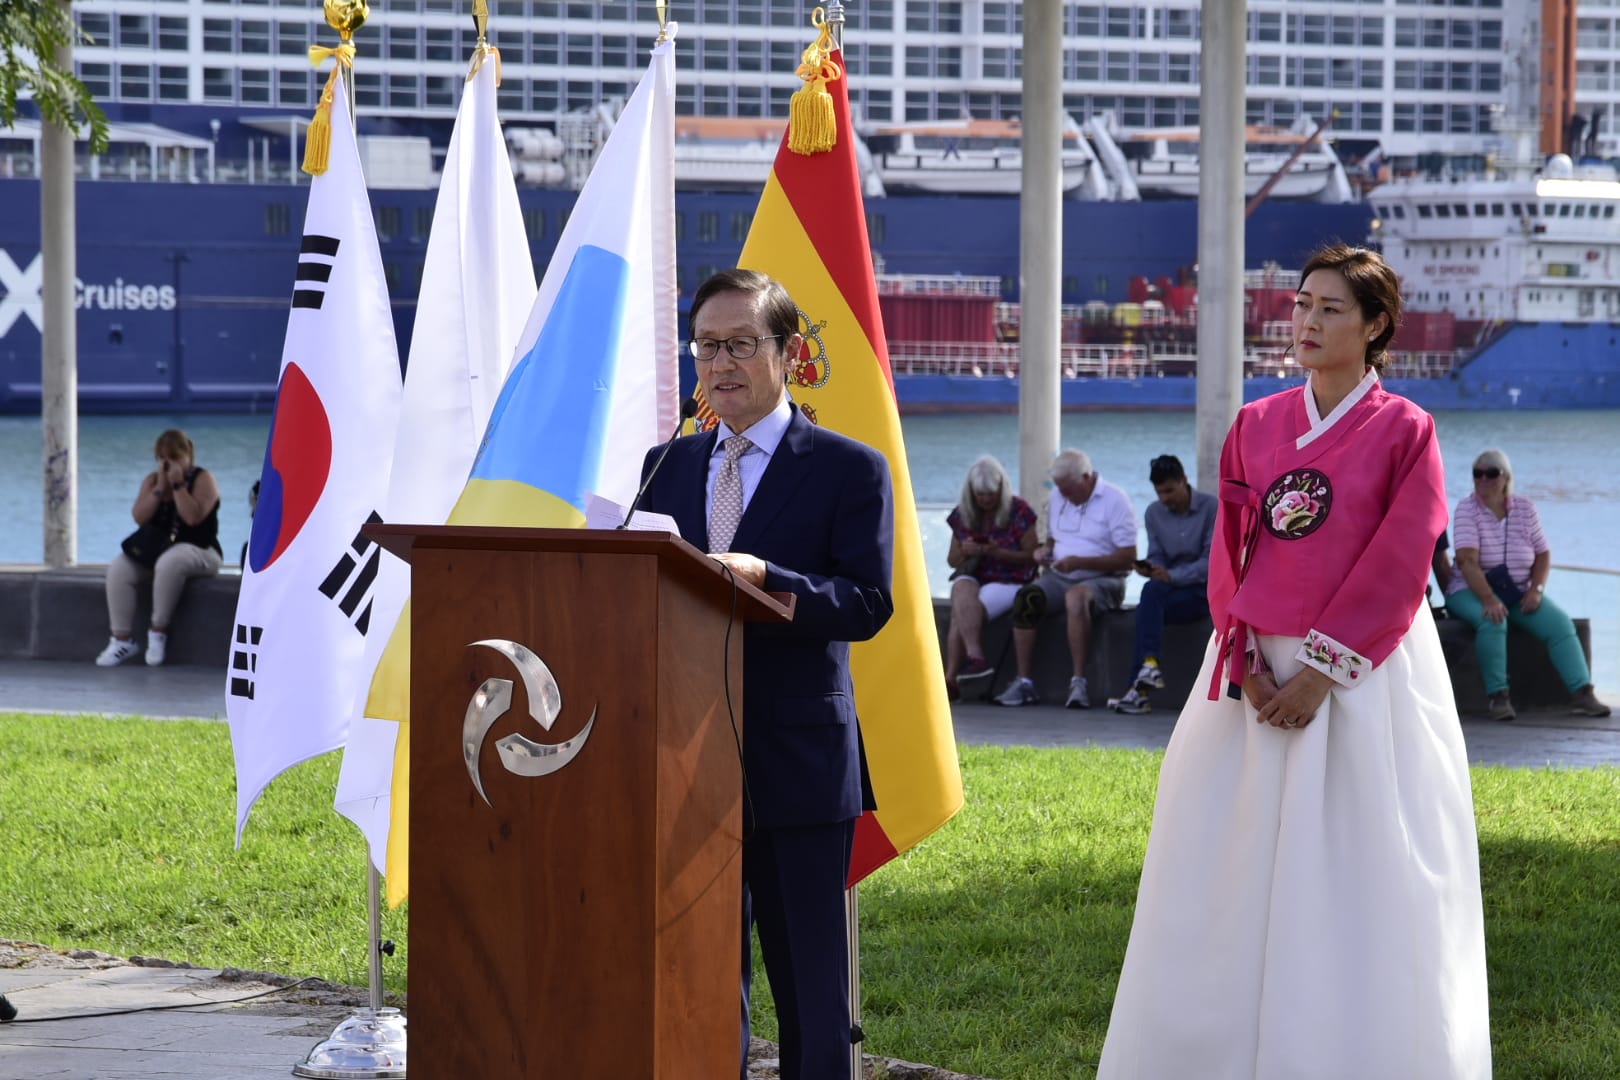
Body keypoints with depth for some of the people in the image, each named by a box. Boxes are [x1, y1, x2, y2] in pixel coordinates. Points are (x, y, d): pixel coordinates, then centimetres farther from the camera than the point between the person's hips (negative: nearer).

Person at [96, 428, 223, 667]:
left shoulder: (202, 479, -3)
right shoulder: (152, 480, 13)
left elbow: (194, 517, -19)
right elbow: (140, 517, -2)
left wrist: (178, 484, -17)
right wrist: (160, 487, -9)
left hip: (199, 551, -6)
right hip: (155, 549, 6)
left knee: (168, 563, -41)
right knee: (118, 569, -22)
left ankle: (158, 630, -26)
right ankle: (122, 638, -21)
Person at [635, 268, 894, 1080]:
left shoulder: (848, 469, -1)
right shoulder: (668, 467, 15)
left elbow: (867, 604, -12)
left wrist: (762, 579, -26)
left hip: (799, 767, -4)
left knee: (811, 986, 0)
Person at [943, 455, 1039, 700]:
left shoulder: (1019, 511, -3)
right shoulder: (962, 515, 10)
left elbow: (1031, 557, -4)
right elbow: (952, 560, 16)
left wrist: (997, 552, -20)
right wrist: (964, 552, -9)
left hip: (1008, 582, -4)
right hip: (972, 577, 4)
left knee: (960, 612, -29)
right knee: (962, 589, -34)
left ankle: (952, 677, -31)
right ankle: (975, 658, -44)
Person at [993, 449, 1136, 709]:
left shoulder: (1115, 500, -6)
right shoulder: (1058, 497, 14)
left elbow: (1128, 558, -12)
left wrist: (1080, 562, -20)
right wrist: (1044, 550, 3)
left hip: (1102, 580, -6)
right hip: (1058, 576, 6)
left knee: (1076, 596, -39)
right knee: (1025, 597, -25)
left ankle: (1079, 683, -38)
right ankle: (1024, 683, -25)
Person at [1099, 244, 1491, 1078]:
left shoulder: (1403, 432, -4)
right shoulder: (1255, 427, 9)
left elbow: (1396, 570, -9)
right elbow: (1228, 558, 7)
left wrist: (1321, 672, -14)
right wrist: (1249, 669, -6)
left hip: (1363, 682, -4)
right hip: (1257, 674, 4)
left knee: (1354, 887, -3)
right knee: (1235, 878, 4)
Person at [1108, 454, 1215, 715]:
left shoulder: (1210, 507, -7)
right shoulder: (1154, 513, 10)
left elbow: (1213, 560, -13)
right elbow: (1157, 557, 11)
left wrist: (1171, 576, -25)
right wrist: (1150, 568, -15)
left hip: (1205, 589, -4)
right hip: (1173, 588, 4)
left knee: (1153, 591, -33)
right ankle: (1140, 689, -43)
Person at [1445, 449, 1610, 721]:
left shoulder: (1525, 508, 4)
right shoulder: (1467, 509, -7)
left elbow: (1543, 554, 7)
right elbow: (1467, 560, -19)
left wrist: (1536, 589, -11)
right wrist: (1488, 599, -32)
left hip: (1518, 593, 4)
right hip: (1473, 591, -4)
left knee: (1559, 622, -20)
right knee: (1493, 620, -36)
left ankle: (1582, 693, -26)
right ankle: (1498, 697, -35)